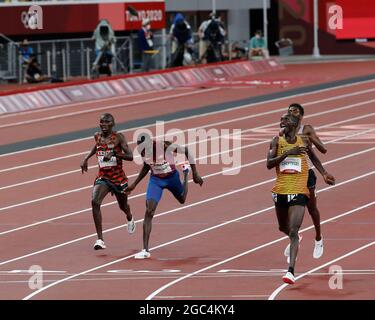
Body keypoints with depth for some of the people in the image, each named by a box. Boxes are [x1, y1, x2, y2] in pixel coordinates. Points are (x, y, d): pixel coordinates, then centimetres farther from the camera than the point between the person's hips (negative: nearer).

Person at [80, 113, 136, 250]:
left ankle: (130, 218, 62)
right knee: (95, 202, -25)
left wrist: (114, 153, -32)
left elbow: (130, 156, -18)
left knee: (123, 206, 20)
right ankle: (100, 239, -25)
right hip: (102, 177, 2)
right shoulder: (97, 136, 1)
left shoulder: (118, 137, -13)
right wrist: (86, 158, 14)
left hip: (118, 177, -2)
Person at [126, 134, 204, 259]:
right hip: (156, 180, 1)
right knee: (149, 212, -16)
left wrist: (195, 174, -16)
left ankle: (186, 171, 56)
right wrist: (134, 185, 6)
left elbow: (186, 151, -18)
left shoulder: (165, 146, -33)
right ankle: (145, 250, -15)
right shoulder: (143, 150, -19)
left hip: (172, 177, -1)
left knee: (182, 200, 28)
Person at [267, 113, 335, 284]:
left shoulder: (304, 141, 3)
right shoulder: (277, 141, 0)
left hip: (299, 192, -2)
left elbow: (313, 157, 23)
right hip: (281, 191, 3)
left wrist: (324, 173, 16)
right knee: (284, 228, 21)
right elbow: (269, 164, -13)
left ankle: (291, 271, -21)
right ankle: (293, 241, 57)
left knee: (293, 232, -14)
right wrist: (288, 153, -23)